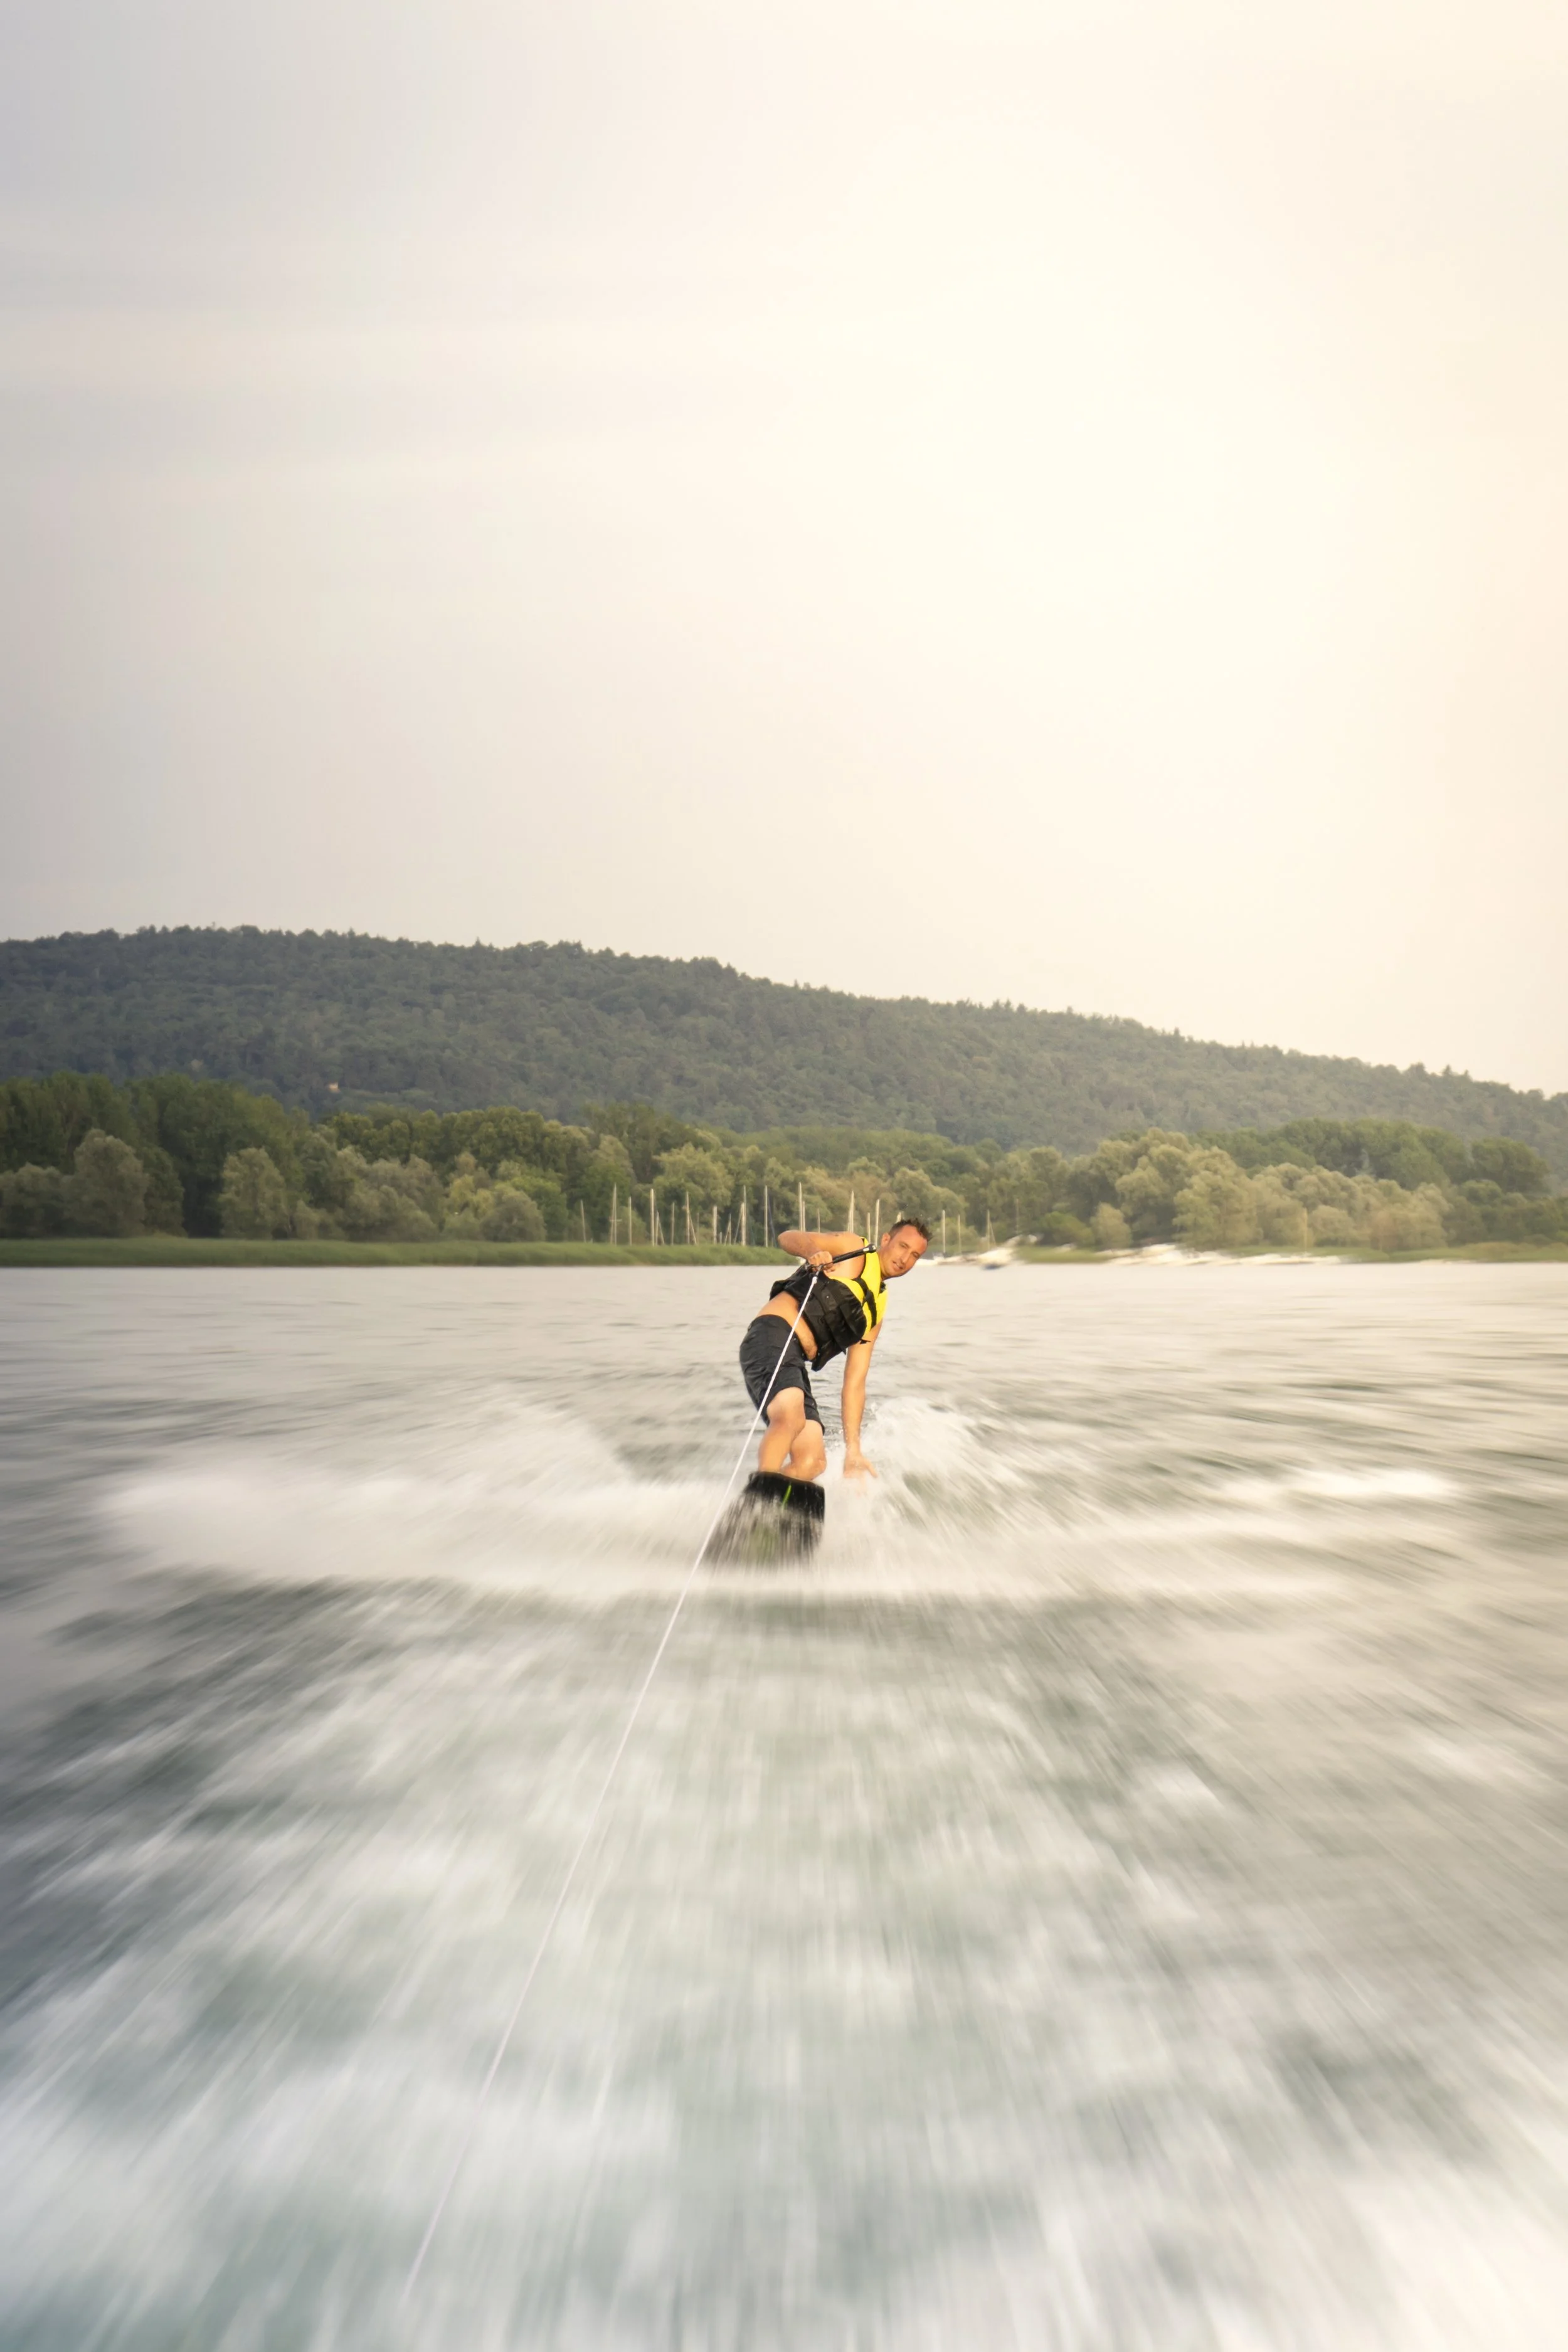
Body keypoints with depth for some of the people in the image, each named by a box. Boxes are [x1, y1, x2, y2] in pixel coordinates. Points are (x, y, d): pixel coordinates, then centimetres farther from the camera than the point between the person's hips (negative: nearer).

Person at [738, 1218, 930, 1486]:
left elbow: (855, 1383, 22)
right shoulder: (853, 1248, 10)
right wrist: (813, 1252, -28)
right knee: (792, 1418, -33)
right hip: (772, 1335, -8)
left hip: (795, 1364, 8)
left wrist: (853, 1449, 14)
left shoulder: (876, 1311, 25)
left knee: (813, 1462, -5)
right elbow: (788, 1237, -4)